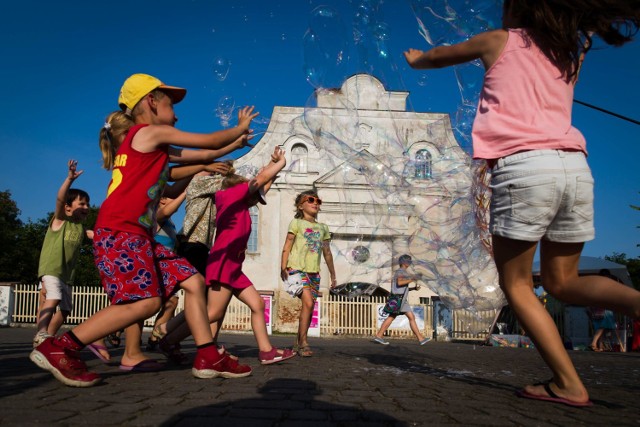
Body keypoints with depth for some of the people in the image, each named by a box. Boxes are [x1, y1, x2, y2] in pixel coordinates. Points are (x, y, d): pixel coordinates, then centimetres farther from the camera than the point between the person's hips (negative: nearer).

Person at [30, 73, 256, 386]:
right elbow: (210, 141, 2)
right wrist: (240, 128, 19)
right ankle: (58, 348, -12)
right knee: (147, 301, -22)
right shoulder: (152, 132, -1)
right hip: (119, 232, -10)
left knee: (193, 282, 6)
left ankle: (209, 358, 5)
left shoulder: (155, 148, 24)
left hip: (139, 236, 10)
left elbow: (202, 156, 31)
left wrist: (235, 144, 38)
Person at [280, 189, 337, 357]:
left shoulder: (323, 227, 17)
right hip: (298, 268, -5)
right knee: (308, 303, -19)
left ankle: (298, 343, 17)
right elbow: (287, 246, -3)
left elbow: (327, 253, 20)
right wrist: (283, 267, -15)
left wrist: (333, 275, 20)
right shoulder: (297, 222, 4)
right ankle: (304, 343, -11)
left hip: (314, 272, 5)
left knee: (309, 307, 5)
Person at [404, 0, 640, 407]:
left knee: (516, 284, 7)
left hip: (523, 165, -5)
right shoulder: (570, 53, 26)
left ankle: (568, 384, 0)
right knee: (562, 281, 15)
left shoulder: (500, 41, 14)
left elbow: (440, 56, 31)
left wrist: (416, 59, 53)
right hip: (575, 166, 6)